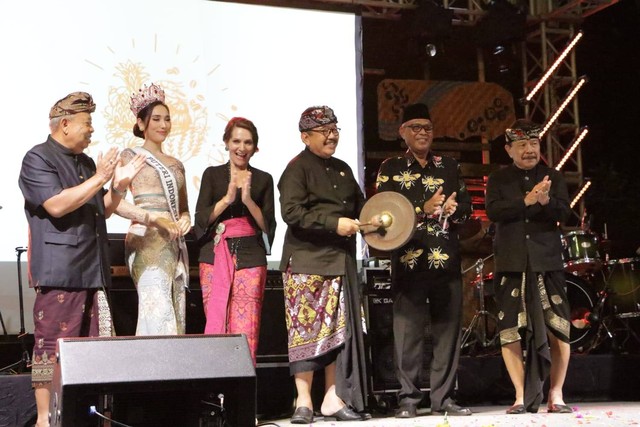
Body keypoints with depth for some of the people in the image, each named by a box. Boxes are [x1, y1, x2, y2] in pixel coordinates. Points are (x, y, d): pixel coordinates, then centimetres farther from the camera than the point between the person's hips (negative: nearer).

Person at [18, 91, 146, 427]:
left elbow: (102, 212, 24)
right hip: (58, 272, -8)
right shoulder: (38, 159, -5)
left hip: (92, 270, 8)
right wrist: (99, 179, -16)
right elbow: (56, 205, -18)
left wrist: (118, 186, 8)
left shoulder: (87, 163, 20)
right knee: (51, 346, -7)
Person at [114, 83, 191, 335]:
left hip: (175, 244, 7)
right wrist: (155, 219, -17)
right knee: (158, 312, -18)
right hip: (147, 241, -7)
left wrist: (185, 220, 2)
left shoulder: (176, 164, 22)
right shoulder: (131, 156, 4)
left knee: (176, 316, 3)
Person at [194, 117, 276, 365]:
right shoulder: (212, 175, 11)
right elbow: (202, 218, 2)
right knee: (216, 325, -4)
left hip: (251, 258, 0)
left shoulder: (263, 180, 12)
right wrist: (227, 199, -13)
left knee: (247, 330, -8)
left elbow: (268, 225, 6)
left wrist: (248, 200, -10)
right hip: (215, 257, 0)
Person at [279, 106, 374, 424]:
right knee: (307, 328, -5)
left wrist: (370, 220, 6)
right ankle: (303, 401, 1)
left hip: (340, 261, 7)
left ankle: (334, 400, 12)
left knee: (338, 329, 6)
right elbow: (292, 212, -16)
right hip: (307, 261, -7)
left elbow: (359, 206, 28)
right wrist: (334, 224, -18)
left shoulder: (342, 170, 18)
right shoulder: (298, 169, -4)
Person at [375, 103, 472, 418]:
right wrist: (423, 210, -14)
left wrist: (454, 209, -7)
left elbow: (466, 205, 16)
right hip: (409, 260, -3)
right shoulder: (390, 169, 7)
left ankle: (443, 398, 12)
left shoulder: (449, 167, 17)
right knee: (408, 330, -3)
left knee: (448, 329, 4)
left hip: (447, 260, 3)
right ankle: (408, 399, 5)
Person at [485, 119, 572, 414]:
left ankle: (556, 395, 11)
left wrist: (546, 200, -24)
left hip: (547, 262, 0)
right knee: (509, 332, -1)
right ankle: (521, 396, 9)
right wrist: (526, 201, -19)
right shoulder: (498, 180, 9)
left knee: (558, 331, -1)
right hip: (511, 264, 0)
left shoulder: (553, 177, 10)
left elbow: (563, 213, -4)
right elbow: (493, 211, -8)